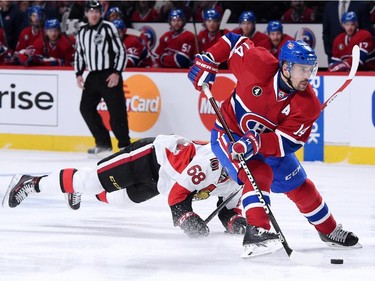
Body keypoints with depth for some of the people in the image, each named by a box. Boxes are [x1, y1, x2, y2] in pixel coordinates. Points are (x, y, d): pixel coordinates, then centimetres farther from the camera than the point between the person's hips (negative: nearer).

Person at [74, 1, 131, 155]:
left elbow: (121, 51, -9)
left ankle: (124, 145, -1)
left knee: (116, 111, -8)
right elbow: (79, 54, 20)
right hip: (93, 76, 7)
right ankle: (103, 143, 11)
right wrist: (79, 74, 9)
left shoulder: (108, 28, -7)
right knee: (86, 108, 3)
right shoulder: (82, 32, 11)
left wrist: (116, 73, -15)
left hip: (110, 75, -7)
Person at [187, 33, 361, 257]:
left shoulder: (308, 104, -22)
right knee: (258, 174, -31)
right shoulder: (258, 64, -28)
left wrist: (257, 142, -42)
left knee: (301, 187, 12)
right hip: (229, 134, -4)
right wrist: (207, 62, -15)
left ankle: (330, 232, 34)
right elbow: (234, 41, -10)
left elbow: (287, 142, -27)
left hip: (270, 143, 4)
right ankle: (256, 232, -36)